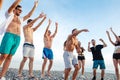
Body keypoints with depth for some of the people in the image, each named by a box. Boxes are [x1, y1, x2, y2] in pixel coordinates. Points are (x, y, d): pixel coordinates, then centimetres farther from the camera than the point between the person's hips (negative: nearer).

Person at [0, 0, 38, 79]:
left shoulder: (20, 19, 28)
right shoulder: (9, 14, 13)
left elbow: (29, 15, 34)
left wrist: (34, 6, 34)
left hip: (17, 39, 5)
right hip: (9, 36, -5)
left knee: (9, 57, -1)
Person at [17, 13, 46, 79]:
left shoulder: (32, 29, 26)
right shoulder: (25, 27, 8)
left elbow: (38, 25, 19)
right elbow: (32, 22, -5)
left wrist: (43, 19, 12)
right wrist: (39, 17, -9)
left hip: (32, 46, 7)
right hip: (26, 45, -7)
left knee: (31, 59, -3)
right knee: (25, 59, -12)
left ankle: (30, 74, -6)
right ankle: (19, 73, -6)